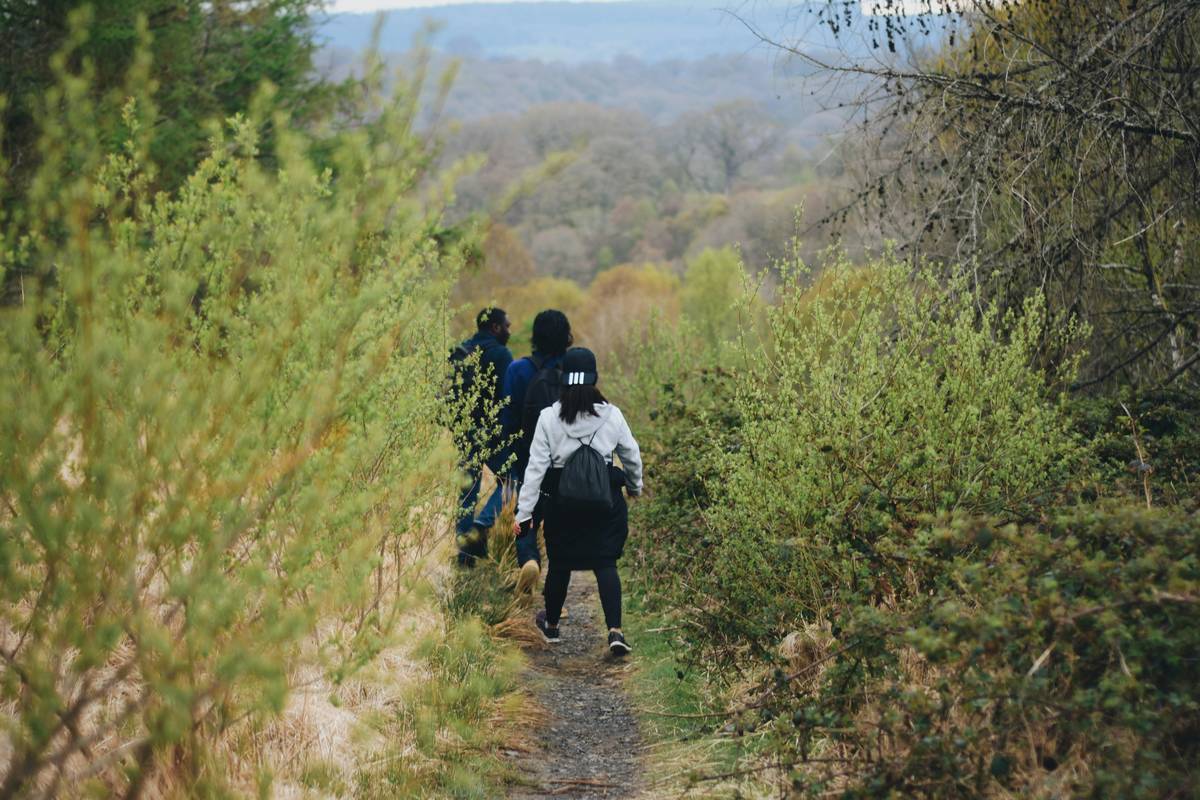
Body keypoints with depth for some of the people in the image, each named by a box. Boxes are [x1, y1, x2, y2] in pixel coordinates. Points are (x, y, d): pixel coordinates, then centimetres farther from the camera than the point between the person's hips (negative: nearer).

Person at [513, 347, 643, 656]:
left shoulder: (549, 418, -9)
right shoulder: (612, 415, -6)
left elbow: (536, 466, -9)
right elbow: (632, 456, 7)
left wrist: (524, 512, -4)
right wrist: (635, 486, 28)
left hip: (561, 502, 0)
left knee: (559, 563, 17)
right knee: (606, 564, 5)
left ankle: (551, 625, 36)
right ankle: (615, 631, -10)